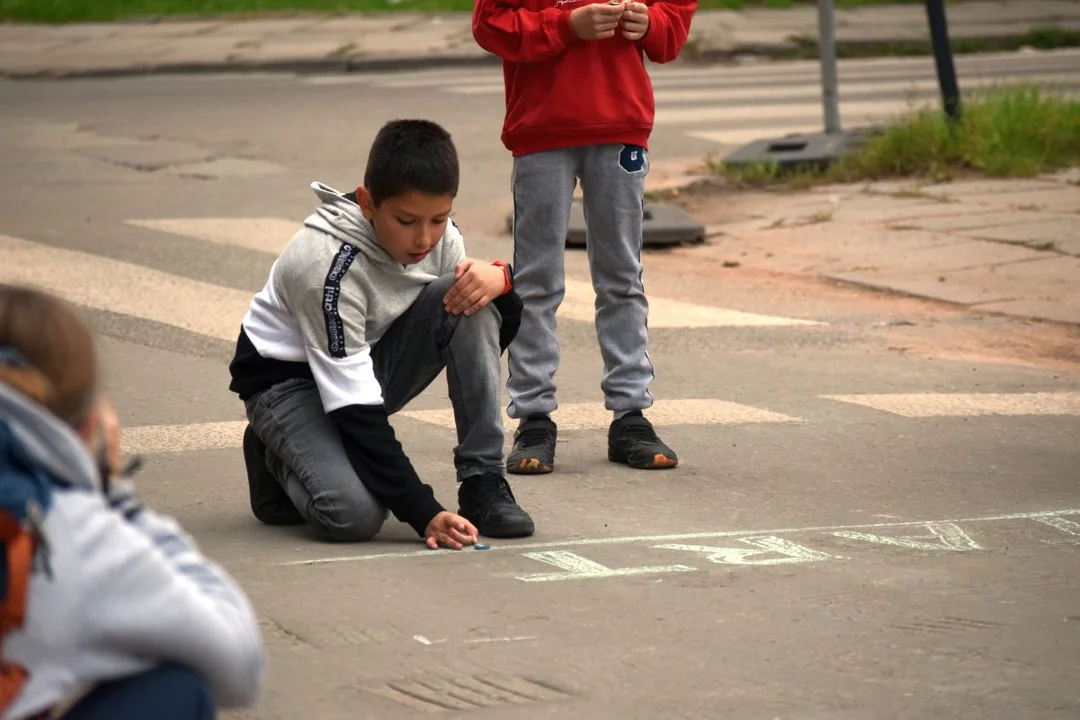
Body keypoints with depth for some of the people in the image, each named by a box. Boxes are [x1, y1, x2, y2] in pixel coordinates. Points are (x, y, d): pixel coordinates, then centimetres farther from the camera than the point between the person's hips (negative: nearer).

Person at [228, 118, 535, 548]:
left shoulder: (439, 236, -13)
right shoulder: (329, 264, -32)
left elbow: (492, 335, -3)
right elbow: (355, 411, -33)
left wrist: (500, 279, -27)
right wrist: (424, 513, -39)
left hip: (371, 360, 6)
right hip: (290, 380, -6)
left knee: (474, 300, -21)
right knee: (353, 514, -33)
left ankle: (482, 482, -15)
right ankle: (278, 461, 3)